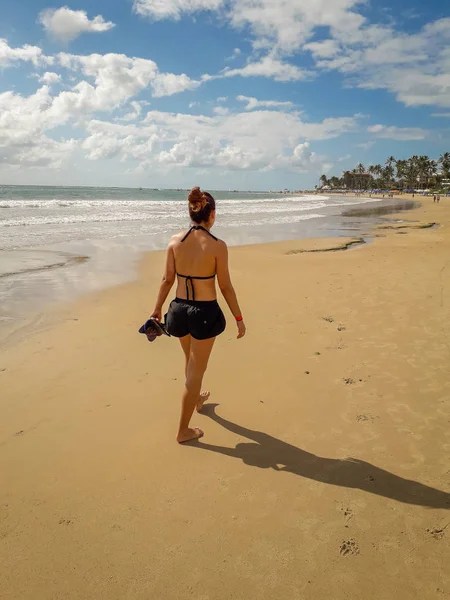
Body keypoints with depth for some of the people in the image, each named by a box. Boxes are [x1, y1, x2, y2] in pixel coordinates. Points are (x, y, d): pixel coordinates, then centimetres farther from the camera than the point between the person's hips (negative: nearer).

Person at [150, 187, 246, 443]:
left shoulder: (175, 241, -5)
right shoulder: (218, 245, -16)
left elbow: (168, 280, 1)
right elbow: (226, 287, -11)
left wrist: (157, 308, 15)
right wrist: (239, 319, 0)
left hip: (180, 309, 5)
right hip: (206, 312, -5)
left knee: (192, 360, 29)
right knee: (196, 370, 9)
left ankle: (197, 399, 56)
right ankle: (184, 431, 19)